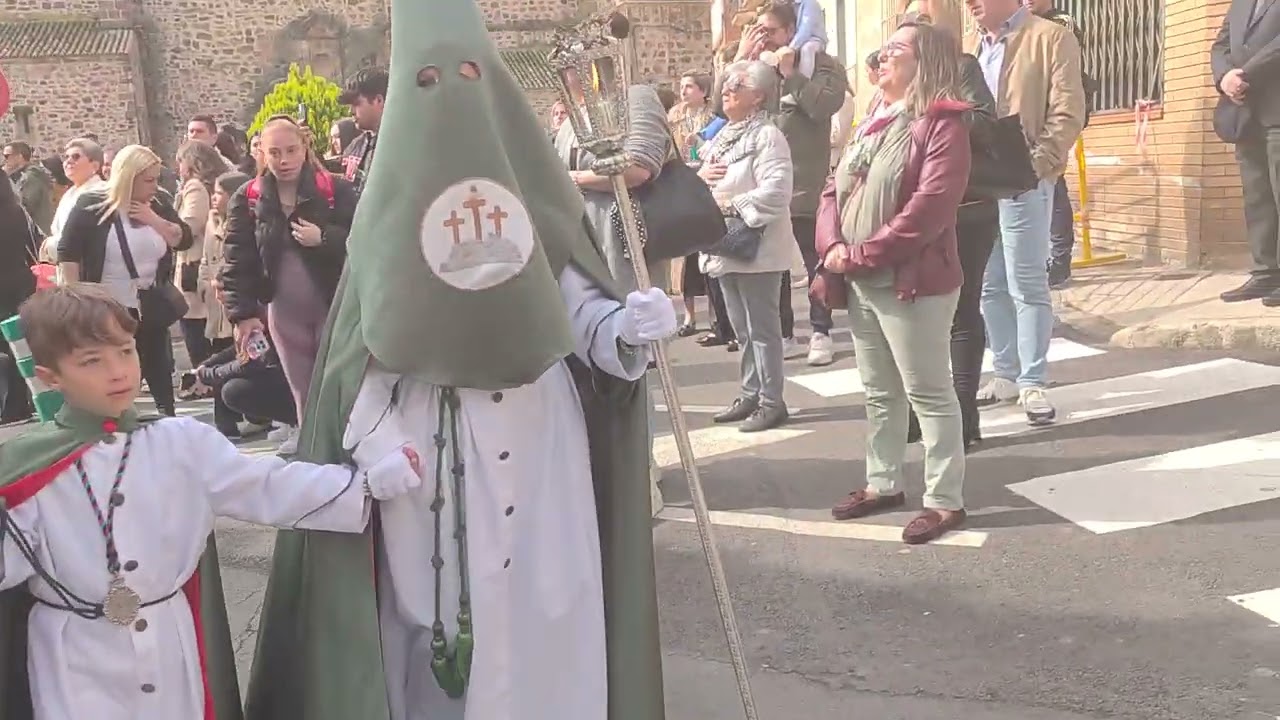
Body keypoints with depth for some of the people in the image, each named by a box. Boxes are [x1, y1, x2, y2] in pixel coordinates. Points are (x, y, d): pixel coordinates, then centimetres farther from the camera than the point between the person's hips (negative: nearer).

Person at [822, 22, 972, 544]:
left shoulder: (942, 123, -10)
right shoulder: (872, 125, 17)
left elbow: (932, 204, -22)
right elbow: (835, 192, 15)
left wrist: (864, 254, -19)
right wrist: (832, 246, -5)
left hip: (913, 283, -8)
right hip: (861, 285, 8)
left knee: (929, 394, 0)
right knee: (879, 393, 17)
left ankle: (945, 501, 9)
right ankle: (883, 484, 30)